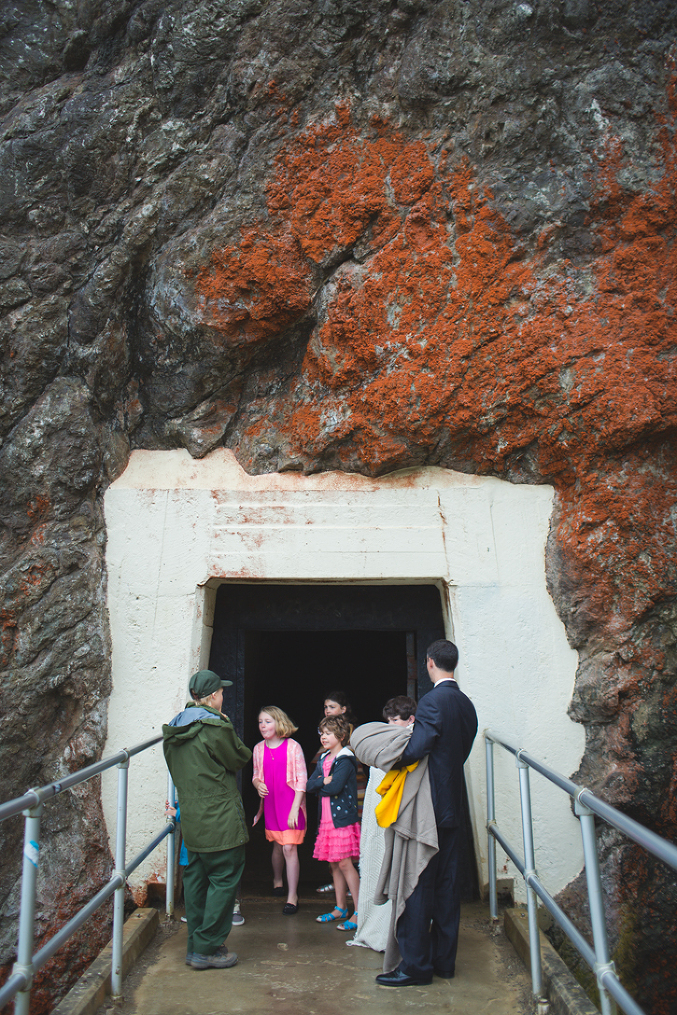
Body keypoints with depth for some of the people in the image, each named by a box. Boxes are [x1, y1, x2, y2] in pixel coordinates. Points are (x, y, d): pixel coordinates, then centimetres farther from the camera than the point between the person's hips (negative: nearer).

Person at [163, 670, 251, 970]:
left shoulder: (173, 730, 7)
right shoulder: (215, 727, -18)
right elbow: (240, 759, -6)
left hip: (191, 819, 8)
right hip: (220, 820, -8)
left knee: (195, 878, 16)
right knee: (224, 880, 3)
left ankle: (196, 945, 25)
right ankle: (206, 949, 7)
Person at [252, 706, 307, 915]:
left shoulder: (293, 747, -10)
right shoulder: (259, 749, 3)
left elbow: (302, 779, -9)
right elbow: (256, 776, 15)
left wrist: (295, 808, -14)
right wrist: (258, 784, -9)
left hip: (290, 803, -4)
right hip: (270, 803, 4)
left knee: (289, 848, -8)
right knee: (277, 845, 16)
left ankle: (292, 896, 3)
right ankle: (277, 880, 42)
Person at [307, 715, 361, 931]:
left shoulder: (345, 761, -11)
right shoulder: (323, 760, 14)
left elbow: (335, 787, -21)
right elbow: (309, 785, 5)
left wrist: (320, 786, -4)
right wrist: (324, 781, -12)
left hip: (343, 817, -8)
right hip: (327, 818, 8)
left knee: (345, 863, -7)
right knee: (334, 864, 13)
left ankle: (359, 912, -1)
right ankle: (340, 908, 23)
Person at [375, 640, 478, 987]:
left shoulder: (432, 701, -17)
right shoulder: (466, 704, 9)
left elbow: (415, 749, -25)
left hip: (428, 807, -8)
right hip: (453, 808, 8)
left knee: (417, 884, 1)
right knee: (447, 883, 14)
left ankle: (416, 965, 8)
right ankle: (444, 960, 24)